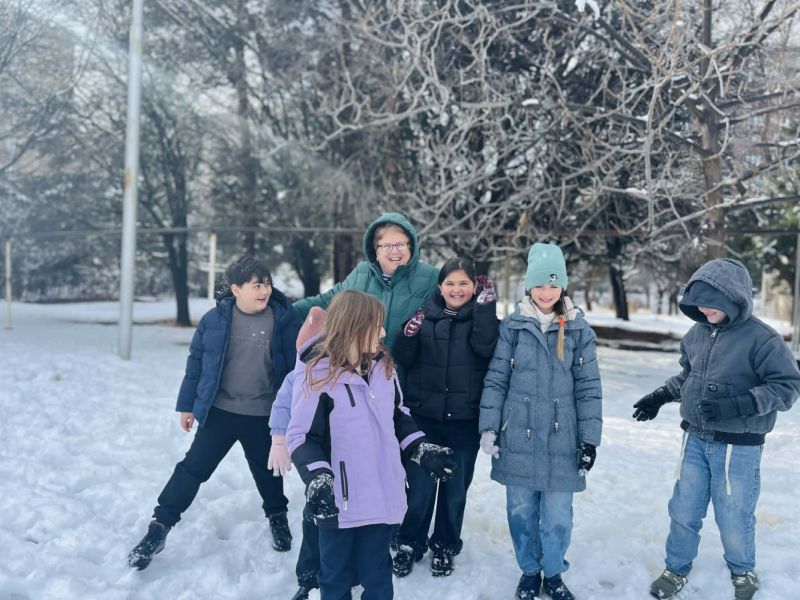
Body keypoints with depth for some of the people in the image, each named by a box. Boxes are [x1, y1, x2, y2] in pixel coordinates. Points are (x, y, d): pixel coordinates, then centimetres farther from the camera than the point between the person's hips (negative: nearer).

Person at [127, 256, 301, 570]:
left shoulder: (284, 319, -9)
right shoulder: (215, 319, -7)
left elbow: (297, 366, -3)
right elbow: (196, 363, 2)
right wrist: (187, 405, 5)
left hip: (264, 416, 0)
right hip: (219, 411, 0)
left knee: (267, 471, 17)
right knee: (193, 467, 0)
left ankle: (277, 516, 42)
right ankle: (159, 527, 9)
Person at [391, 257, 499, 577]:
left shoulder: (482, 317, 0)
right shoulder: (425, 315, 1)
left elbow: (485, 347, -19)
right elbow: (403, 360, -2)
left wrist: (485, 306, -22)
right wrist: (409, 335, -20)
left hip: (465, 419, 0)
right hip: (424, 416, 0)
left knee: (456, 487, 11)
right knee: (420, 486, 4)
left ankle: (444, 547, 30)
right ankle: (410, 544, 25)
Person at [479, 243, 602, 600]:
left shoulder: (578, 329, 0)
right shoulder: (512, 326, -1)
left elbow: (588, 387, 2)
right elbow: (495, 380, 1)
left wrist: (590, 439, -2)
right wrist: (488, 428, -4)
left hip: (561, 440, 0)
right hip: (518, 438, 0)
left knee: (558, 514, 7)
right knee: (521, 510, 11)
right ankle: (529, 570, 32)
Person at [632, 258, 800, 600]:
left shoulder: (761, 338, -18)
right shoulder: (697, 333, 1)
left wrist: (736, 405, -27)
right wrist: (661, 396, 5)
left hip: (738, 446, -5)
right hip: (695, 440, 5)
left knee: (733, 516, 8)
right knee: (683, 510, 13)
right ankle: (676, 570, 33)